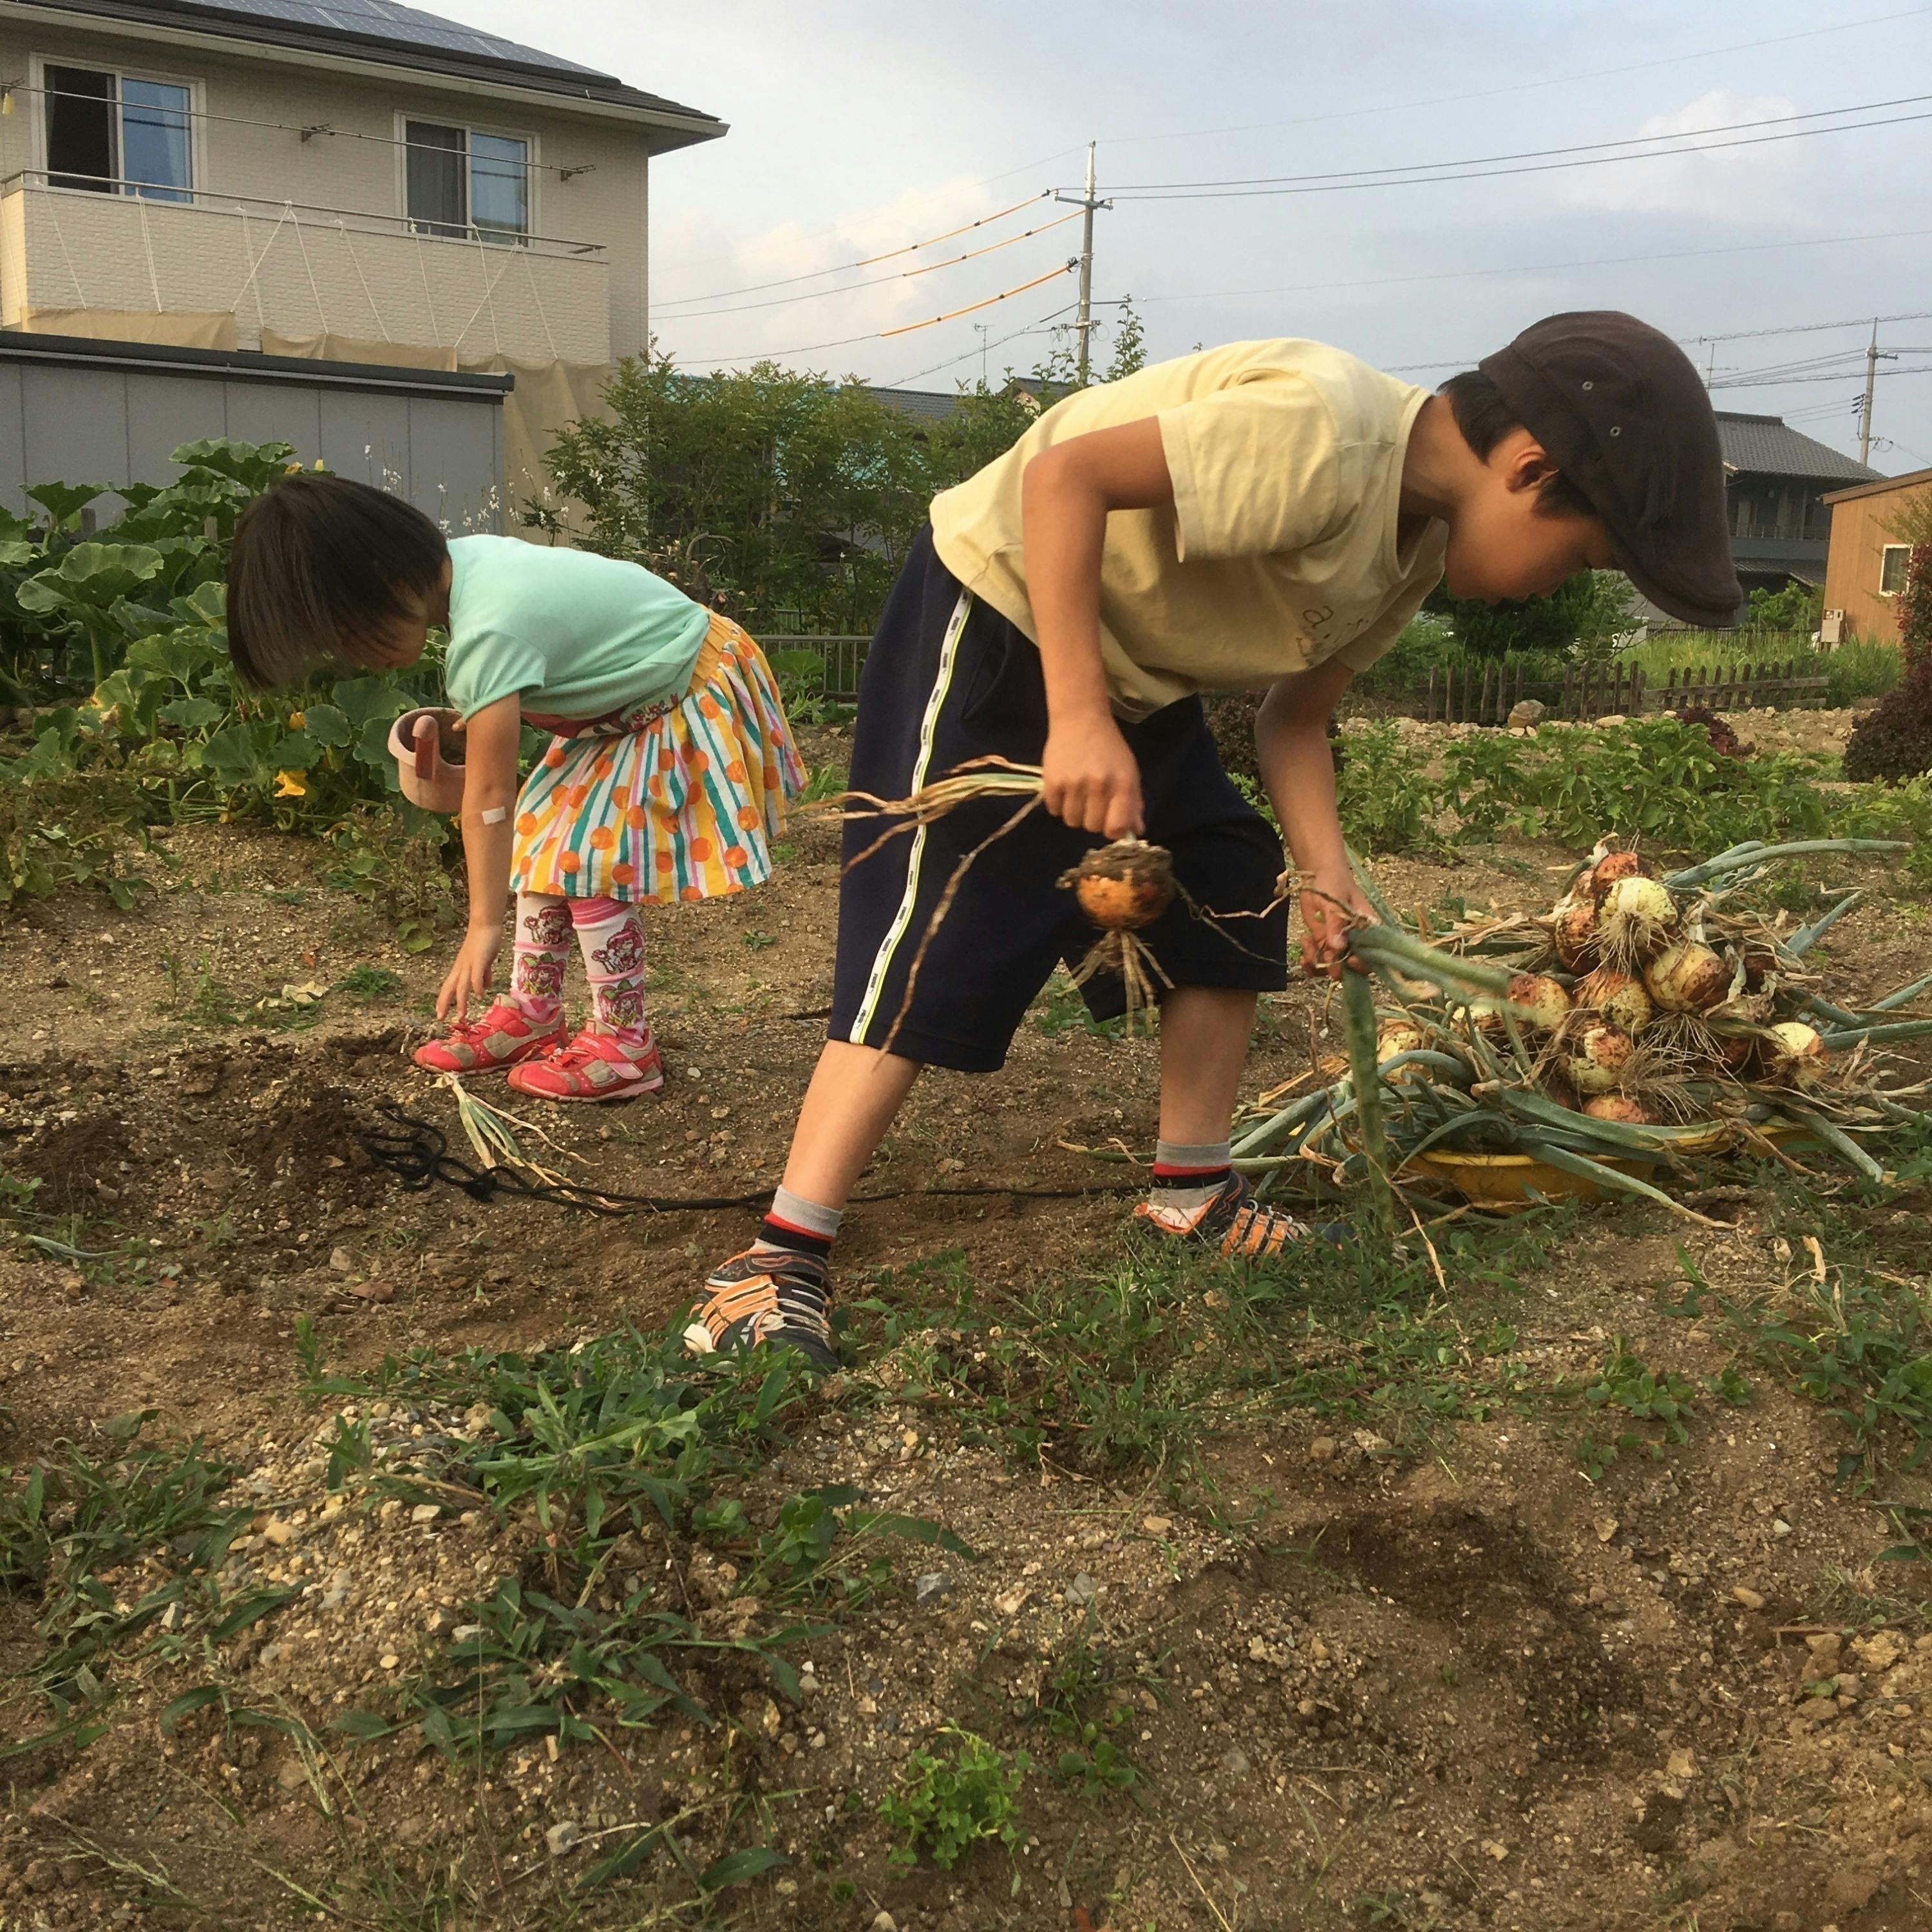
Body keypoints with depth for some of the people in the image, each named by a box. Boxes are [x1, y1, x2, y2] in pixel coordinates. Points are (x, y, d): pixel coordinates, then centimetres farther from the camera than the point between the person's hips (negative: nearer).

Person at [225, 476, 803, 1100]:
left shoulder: (487, 634, -32)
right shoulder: (466, 557, -8)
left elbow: (488, 797, -29)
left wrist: (484, 927, -26)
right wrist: (484, 716, 2)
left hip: (691, 702, -10)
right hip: (635, 700, 10)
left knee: (587, 859, -14)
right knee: (543, 835, 8)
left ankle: (625, 1048, -3)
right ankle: (532, 1015, 16)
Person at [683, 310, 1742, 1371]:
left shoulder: (1418, 537, 3)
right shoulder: (1326, 432, -28)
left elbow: (1293, 714, 9)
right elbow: (1064, 476, -32)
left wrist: (1328, 877, -5)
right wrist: (1078, 719, -33)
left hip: (1139, 675, 10)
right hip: (999, 620, -10)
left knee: (1234, 906, 8)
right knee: (941, 950, -16)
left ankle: (1190, 1197, 20)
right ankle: (777, 1263, -12)